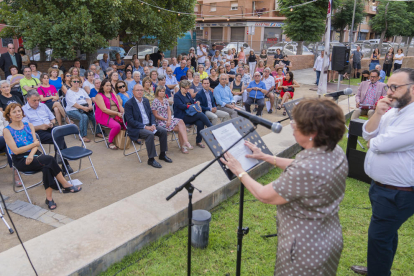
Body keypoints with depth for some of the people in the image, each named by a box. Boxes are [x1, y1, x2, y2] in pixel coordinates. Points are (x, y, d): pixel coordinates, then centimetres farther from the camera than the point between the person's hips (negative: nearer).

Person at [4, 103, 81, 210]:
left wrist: (31, 155, -15)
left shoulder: (29, 126, 14)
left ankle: (49, 198, -26)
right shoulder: (7, 130, 0)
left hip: (34, 154, 4)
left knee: (47, 167, -31)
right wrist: (33, 144, -3)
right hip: (21, 161, -4)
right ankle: (66, 185, -19)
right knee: (49, 159, -30)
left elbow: (36, 143, 4)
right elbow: (16, 150, -8)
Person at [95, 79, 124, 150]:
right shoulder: (99, 96, -3)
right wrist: (117, 113, -19)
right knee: (117, 126, -34)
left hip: (116, 116, 6)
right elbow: (104, 110, -14)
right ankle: (110, 142, -11)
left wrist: (123, 113, -6)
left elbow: (120, 105, 15)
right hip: (105, 117, -6)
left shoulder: (113, 94, 18)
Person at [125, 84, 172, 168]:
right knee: (150, 134, -33)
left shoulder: (146, 100, 12)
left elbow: (151, 114, 14)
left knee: (163, 131, -10)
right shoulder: (129, 104, -10)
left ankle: (162, 154, 5)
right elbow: (130, 120, -17)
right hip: (136, 128, -7)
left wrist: (153, 124, -7)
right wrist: (145, 127, -22)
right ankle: (151, 159, -23)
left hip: (149, 125, 7)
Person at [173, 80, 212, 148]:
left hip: (190, 115, 7)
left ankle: (198, 141, -12)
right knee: (201, 114, -26)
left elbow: (193, 101, 20)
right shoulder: (177, 95, -2)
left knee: (200, 123, -25)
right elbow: (181, 106, -15)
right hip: (182, 117, -7)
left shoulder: (188, 94, 22)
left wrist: (196, 102, -4)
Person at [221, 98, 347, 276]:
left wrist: (240, 172, -8)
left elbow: (264, 195, -22)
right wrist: (266, 157, 10)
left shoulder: (307, 170, -36)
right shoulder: (335, 152, -9)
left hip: (306, 250, -8)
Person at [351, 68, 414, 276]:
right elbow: (367, 134, 3)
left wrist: (372, 141, -5)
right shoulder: (392, 111, 6)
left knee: (379, 236, 1)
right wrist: (378, 113, -13)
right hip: (380, 187, 9)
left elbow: (380, 144, -28)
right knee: (386, 233, 25)